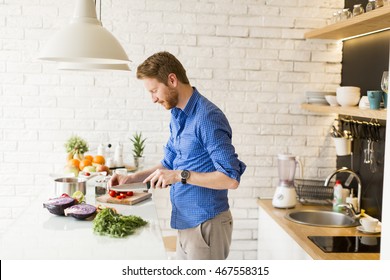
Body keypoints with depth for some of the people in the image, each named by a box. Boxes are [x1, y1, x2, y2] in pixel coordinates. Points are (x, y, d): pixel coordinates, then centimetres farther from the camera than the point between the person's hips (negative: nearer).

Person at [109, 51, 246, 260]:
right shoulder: (177, 117, 9)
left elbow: (231, 178, -23)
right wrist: (132, 178, 7)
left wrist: (181, 175, -24)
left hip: (206, 225, -8)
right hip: (187, 224, 9)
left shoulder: (208, 117, -20)